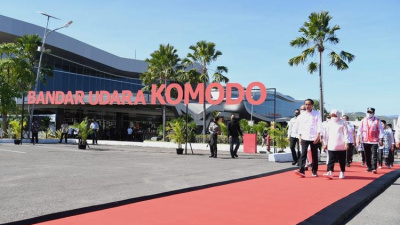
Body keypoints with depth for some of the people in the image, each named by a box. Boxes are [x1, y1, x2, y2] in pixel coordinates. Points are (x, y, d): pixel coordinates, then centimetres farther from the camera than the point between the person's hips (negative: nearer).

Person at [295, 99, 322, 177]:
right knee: (303, 154, -9)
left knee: (314, 155, 6)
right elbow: (300, 127, 10)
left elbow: (319, 126, -2)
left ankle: (314, 171, 16)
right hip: (304, 138, 1)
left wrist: (318, 136, -11)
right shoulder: (302, 115, 9)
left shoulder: (317, 114, 3)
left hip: (314, 138, -1)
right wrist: (300, 137, 3)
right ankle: (301, 171, -16)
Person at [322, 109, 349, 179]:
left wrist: (346, 143, -8)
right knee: (331, 160, -8)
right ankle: (330, 172, -15)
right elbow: (326, 134, 11)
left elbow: (346, 133, -1)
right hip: (331, 146, 1)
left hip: (341, 146, -1)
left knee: (342, 160, 8)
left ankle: (342, 173, 21)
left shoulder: (342, 122, 2)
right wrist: (325, 144, 10)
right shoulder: (328, 123, 9)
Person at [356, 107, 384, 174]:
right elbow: (360, 129, 8)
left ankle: (374, 168, -8)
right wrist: (358, 138, 1)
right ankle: (369, 167, 19)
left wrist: (381, 140, -1)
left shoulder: (377, 121, 0)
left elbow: (381, 130, 1)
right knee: (367, 155, 8)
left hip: (374, 141, -3)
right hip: (365, 141, 3)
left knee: (374, 155, -9)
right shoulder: (363, 120, 8)